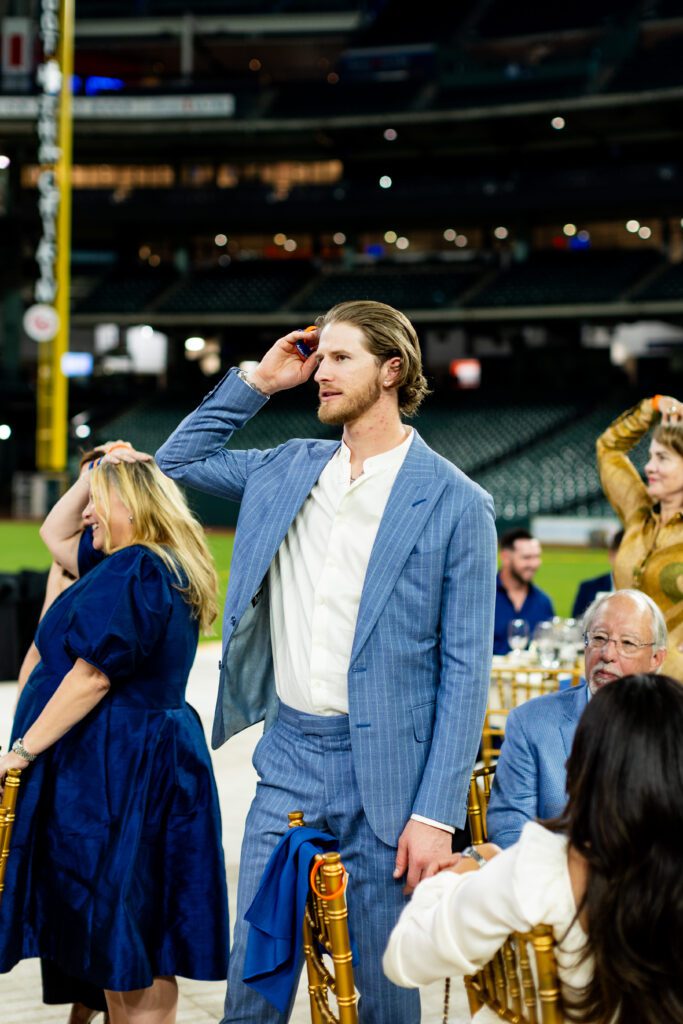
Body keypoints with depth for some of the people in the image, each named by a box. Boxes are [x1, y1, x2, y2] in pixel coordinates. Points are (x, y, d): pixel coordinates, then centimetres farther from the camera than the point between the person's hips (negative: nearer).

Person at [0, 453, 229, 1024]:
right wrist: (96, 474, 16)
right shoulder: (163, 569, 15)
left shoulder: (131, 571, -16)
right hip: (158, 756, 10)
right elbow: (55, 534, 28)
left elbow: (92, 676, -21)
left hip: (113, 765, -10)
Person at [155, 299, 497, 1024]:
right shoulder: (288, 470, 10)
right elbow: (177, 462, 24)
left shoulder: (454, 502, -6)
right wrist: (256, 382, 11)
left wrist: (437, 813, -12)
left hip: (383, 772, -4)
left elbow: (465, 669, -7)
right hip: (288, 755, 4)